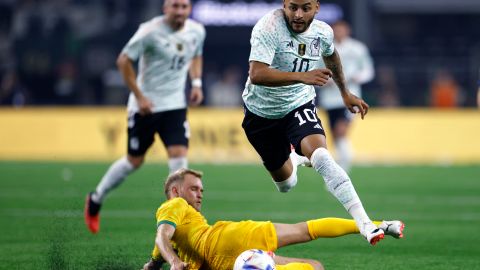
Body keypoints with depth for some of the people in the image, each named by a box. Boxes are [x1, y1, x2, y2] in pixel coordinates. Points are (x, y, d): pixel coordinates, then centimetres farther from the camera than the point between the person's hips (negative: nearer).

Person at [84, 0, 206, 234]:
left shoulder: (197, 31, -1)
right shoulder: (151, 31, -18)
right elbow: (123, 61, -13)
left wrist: (197, 83, 3)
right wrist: (139, 97, -15)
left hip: (175, 105, 4)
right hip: (145, 106, -4)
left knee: (179, 155, -11)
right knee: (134, 161, 7)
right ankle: (96, 199, 30)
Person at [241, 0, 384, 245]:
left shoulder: (323, 32, -10)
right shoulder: (268, 27, -28)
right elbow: (256, 75, -40)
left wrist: (345, 92, 26)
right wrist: (302, 76, -51)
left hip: (299, 105, 1)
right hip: (261, 112, -1)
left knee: (321, 157, -27)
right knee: (285, 183, 13)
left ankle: (365, 224, -33)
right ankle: (292, 160, 52)